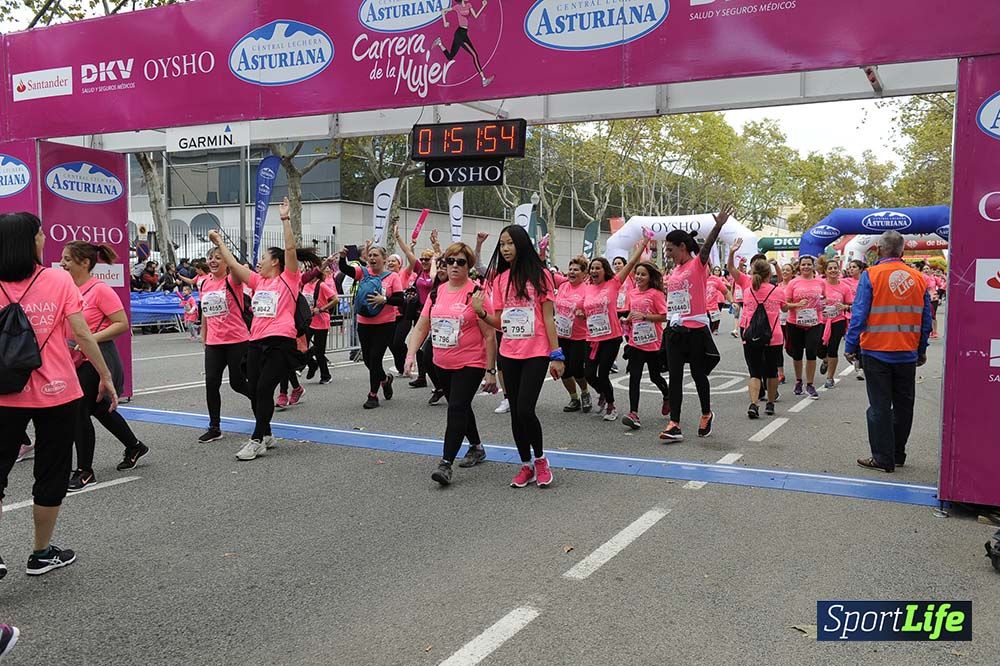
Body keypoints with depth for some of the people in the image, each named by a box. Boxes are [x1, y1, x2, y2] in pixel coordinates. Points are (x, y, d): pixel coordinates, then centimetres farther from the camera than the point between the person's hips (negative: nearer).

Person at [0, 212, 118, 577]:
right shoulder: (59, 280, -9)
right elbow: (81, 333, -11)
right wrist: (105, 376, -2)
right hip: (57, 394, -2)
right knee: (51, 474, 12)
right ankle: (42, 553, 24)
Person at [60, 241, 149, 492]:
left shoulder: (100, 289, -15)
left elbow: (122, 324, -17)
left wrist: (90, 339, -24)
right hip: (76, 361, 8)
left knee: (79, 412, -6)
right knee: (99, 409, 19)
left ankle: (84, 472, 8)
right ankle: (135, 447, 39)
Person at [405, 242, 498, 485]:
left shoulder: (476, 293, -11)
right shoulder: (437, 292, 6)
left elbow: (489, 335, -11)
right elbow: (421, 327, 8)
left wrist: (491, 370, -12)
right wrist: (411, 355, -5)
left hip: (470, 364, -6)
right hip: (442, 364, 7)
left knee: (457, 409, -13)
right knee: (460, 408, 19)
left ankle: (446, 464, -11)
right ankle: (476, 447, 40)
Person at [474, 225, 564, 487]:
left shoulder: (540, 275, -4)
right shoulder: (499, 279, 8)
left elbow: (548, 317, -4)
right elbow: (499, 322, 9)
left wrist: (556, 355, -8)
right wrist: (481, 312, -11)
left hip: (536, 353, -5)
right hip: (509, 354, 5)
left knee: (525, 410, -13)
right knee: (516, 412, 9)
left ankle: (540, 459, 12)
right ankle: (526, 465, 24)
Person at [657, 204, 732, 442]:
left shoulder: (698, 264, -7)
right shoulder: (674, 270, 14)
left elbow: (707, 246, -26)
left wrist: (718, 226, -44)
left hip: (695, 330, -6)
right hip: (674, 330, 6)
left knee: (698, 374, 6)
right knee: (674, 376, 1)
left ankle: (706, 414, 28)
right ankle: (674, 425, 1)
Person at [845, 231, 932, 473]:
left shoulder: (871, 275, -10)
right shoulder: (918, 278, 3)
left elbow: (859, 315, -13)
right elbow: (926, 319, 8)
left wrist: (851, 347, -6)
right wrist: (922, 350, 17)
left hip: (876, 353, -4)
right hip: (907, 354, 4)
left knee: (880, 407, 3)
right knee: (903, 405, 15)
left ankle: (883, 458, 7)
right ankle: (898, 455, 24)